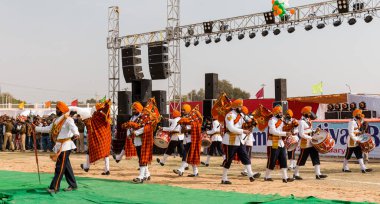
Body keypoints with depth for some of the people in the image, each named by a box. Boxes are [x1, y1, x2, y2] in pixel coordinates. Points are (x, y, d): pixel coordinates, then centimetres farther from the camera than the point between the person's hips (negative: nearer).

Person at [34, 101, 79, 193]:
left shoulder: (67, 119, -14)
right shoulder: (57, 120, 15)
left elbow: (73, 127, -31)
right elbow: (48, 128, 23)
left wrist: (76, 134, -52)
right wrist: (36, 128, 20)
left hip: (65, 146, -9)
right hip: (59, 145, 9)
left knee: (60, 167, -7)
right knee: (66, 166, 14)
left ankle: (54, 187, -6)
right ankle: (73, 185, 22)